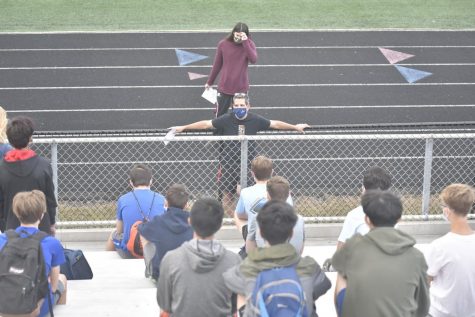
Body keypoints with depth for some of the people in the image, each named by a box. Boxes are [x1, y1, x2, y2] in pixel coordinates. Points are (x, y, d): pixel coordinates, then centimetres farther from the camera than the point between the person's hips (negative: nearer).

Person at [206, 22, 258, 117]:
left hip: (241, 88, 0)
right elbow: (217, 65, 3)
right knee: (220, 116, 9)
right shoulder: (223, 44, -8)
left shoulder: (249, 44, -9)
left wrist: (245, 42, -33)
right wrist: (209, 82, 11)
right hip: (224, 87, 1)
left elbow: (253, 60, -27)